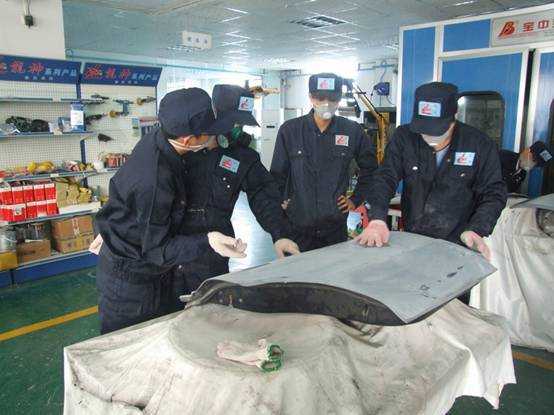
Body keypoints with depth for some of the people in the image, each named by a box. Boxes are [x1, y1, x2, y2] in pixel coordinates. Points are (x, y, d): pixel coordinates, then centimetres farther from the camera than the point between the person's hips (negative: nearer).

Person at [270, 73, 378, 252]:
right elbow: (277, 174, 5)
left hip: (336, 226, 1)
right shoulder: (290, 130, -2)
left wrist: (356, 199, 9)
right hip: (296, 226, -1)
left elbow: (369, 168, 14)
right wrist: (280, 202, 0)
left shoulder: (353, 131, 0)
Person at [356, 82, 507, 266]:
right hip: (410, 239, 2)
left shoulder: (481, 145, -11)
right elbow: (385, 180, -13)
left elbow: (493, 194, -5)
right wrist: (377, 219, -30)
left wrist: (476, 230, -21)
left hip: (458, 245, -1)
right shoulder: (404, 137, -9)